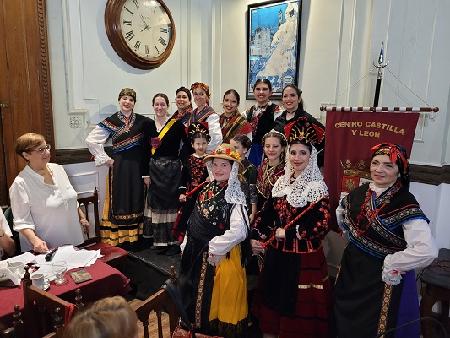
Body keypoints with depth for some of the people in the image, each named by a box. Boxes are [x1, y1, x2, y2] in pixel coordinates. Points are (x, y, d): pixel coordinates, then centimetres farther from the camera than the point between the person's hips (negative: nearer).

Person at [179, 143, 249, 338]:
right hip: (198, 254, 7)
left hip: (222, 257, -7)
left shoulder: (234, 196, -18)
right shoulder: (207, 190, 3)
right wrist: (187, 245, 10)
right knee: (197, 294, 22)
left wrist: (214, 247, -21)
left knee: (219, 298, 9)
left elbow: (239, 232, -28)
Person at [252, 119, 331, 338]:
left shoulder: (317, 188, -13)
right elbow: (268, 213, 8)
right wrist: (257, 237, -1)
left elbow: (322, 225, -18)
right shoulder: (282, 182, 4)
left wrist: (287, 233, -14)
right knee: (273, 300, 18)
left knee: (297, 304, 7)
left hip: (303, 257, -5)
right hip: (276, 253, 6)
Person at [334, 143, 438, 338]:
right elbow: (341, 213, 19)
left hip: (383, 279, -5)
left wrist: (391, 263, -22)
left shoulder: (406, 204, -22)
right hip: (351, 271, 6)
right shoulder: (360, 193, -2)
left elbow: (427, 251, -33)